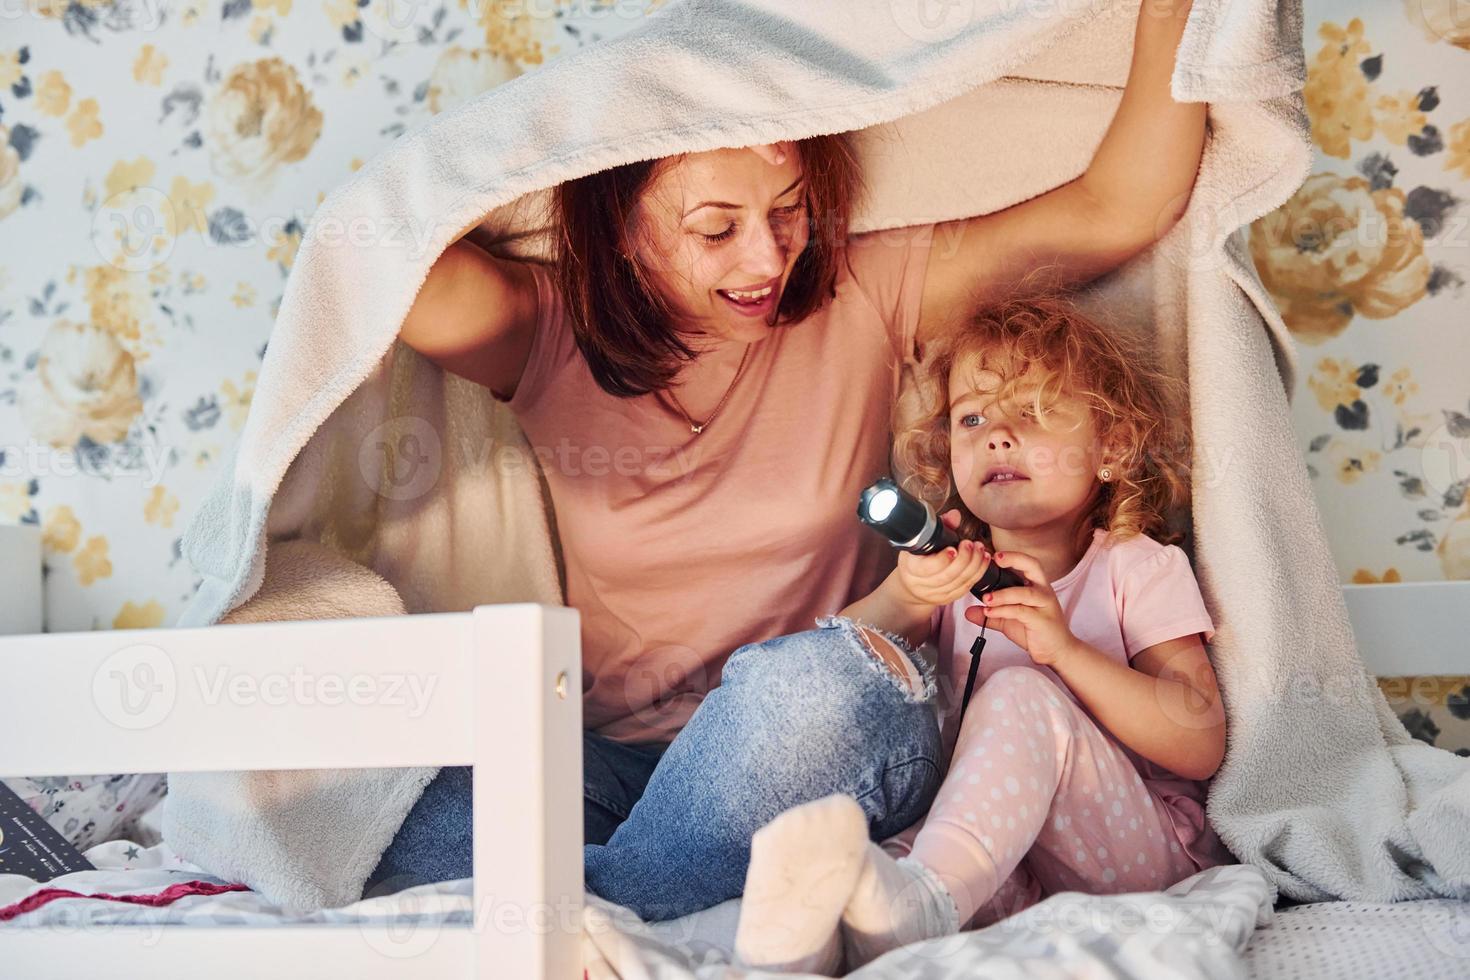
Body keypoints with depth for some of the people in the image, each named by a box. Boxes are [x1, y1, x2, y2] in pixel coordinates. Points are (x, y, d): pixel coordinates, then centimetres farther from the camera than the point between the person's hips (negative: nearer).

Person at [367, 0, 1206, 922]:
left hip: (823, 745, 1)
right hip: (614, 755, 0)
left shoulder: (863, 296, -2)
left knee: (809, 678, -37)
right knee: (423, 846, -30)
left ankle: (599, 911, -17)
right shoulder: (555, 332, -3)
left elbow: (1120, 210, -4)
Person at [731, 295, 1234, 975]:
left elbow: (1202, 748, -7)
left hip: (1142, 844, -2)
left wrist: (1065, 648, -21)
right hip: (996, 852, 3)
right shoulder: (953, 568, 14)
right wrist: (897, 601, -23)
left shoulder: (1139, 567, 4)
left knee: (1017, 694, -30)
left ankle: (919, 901, -49)